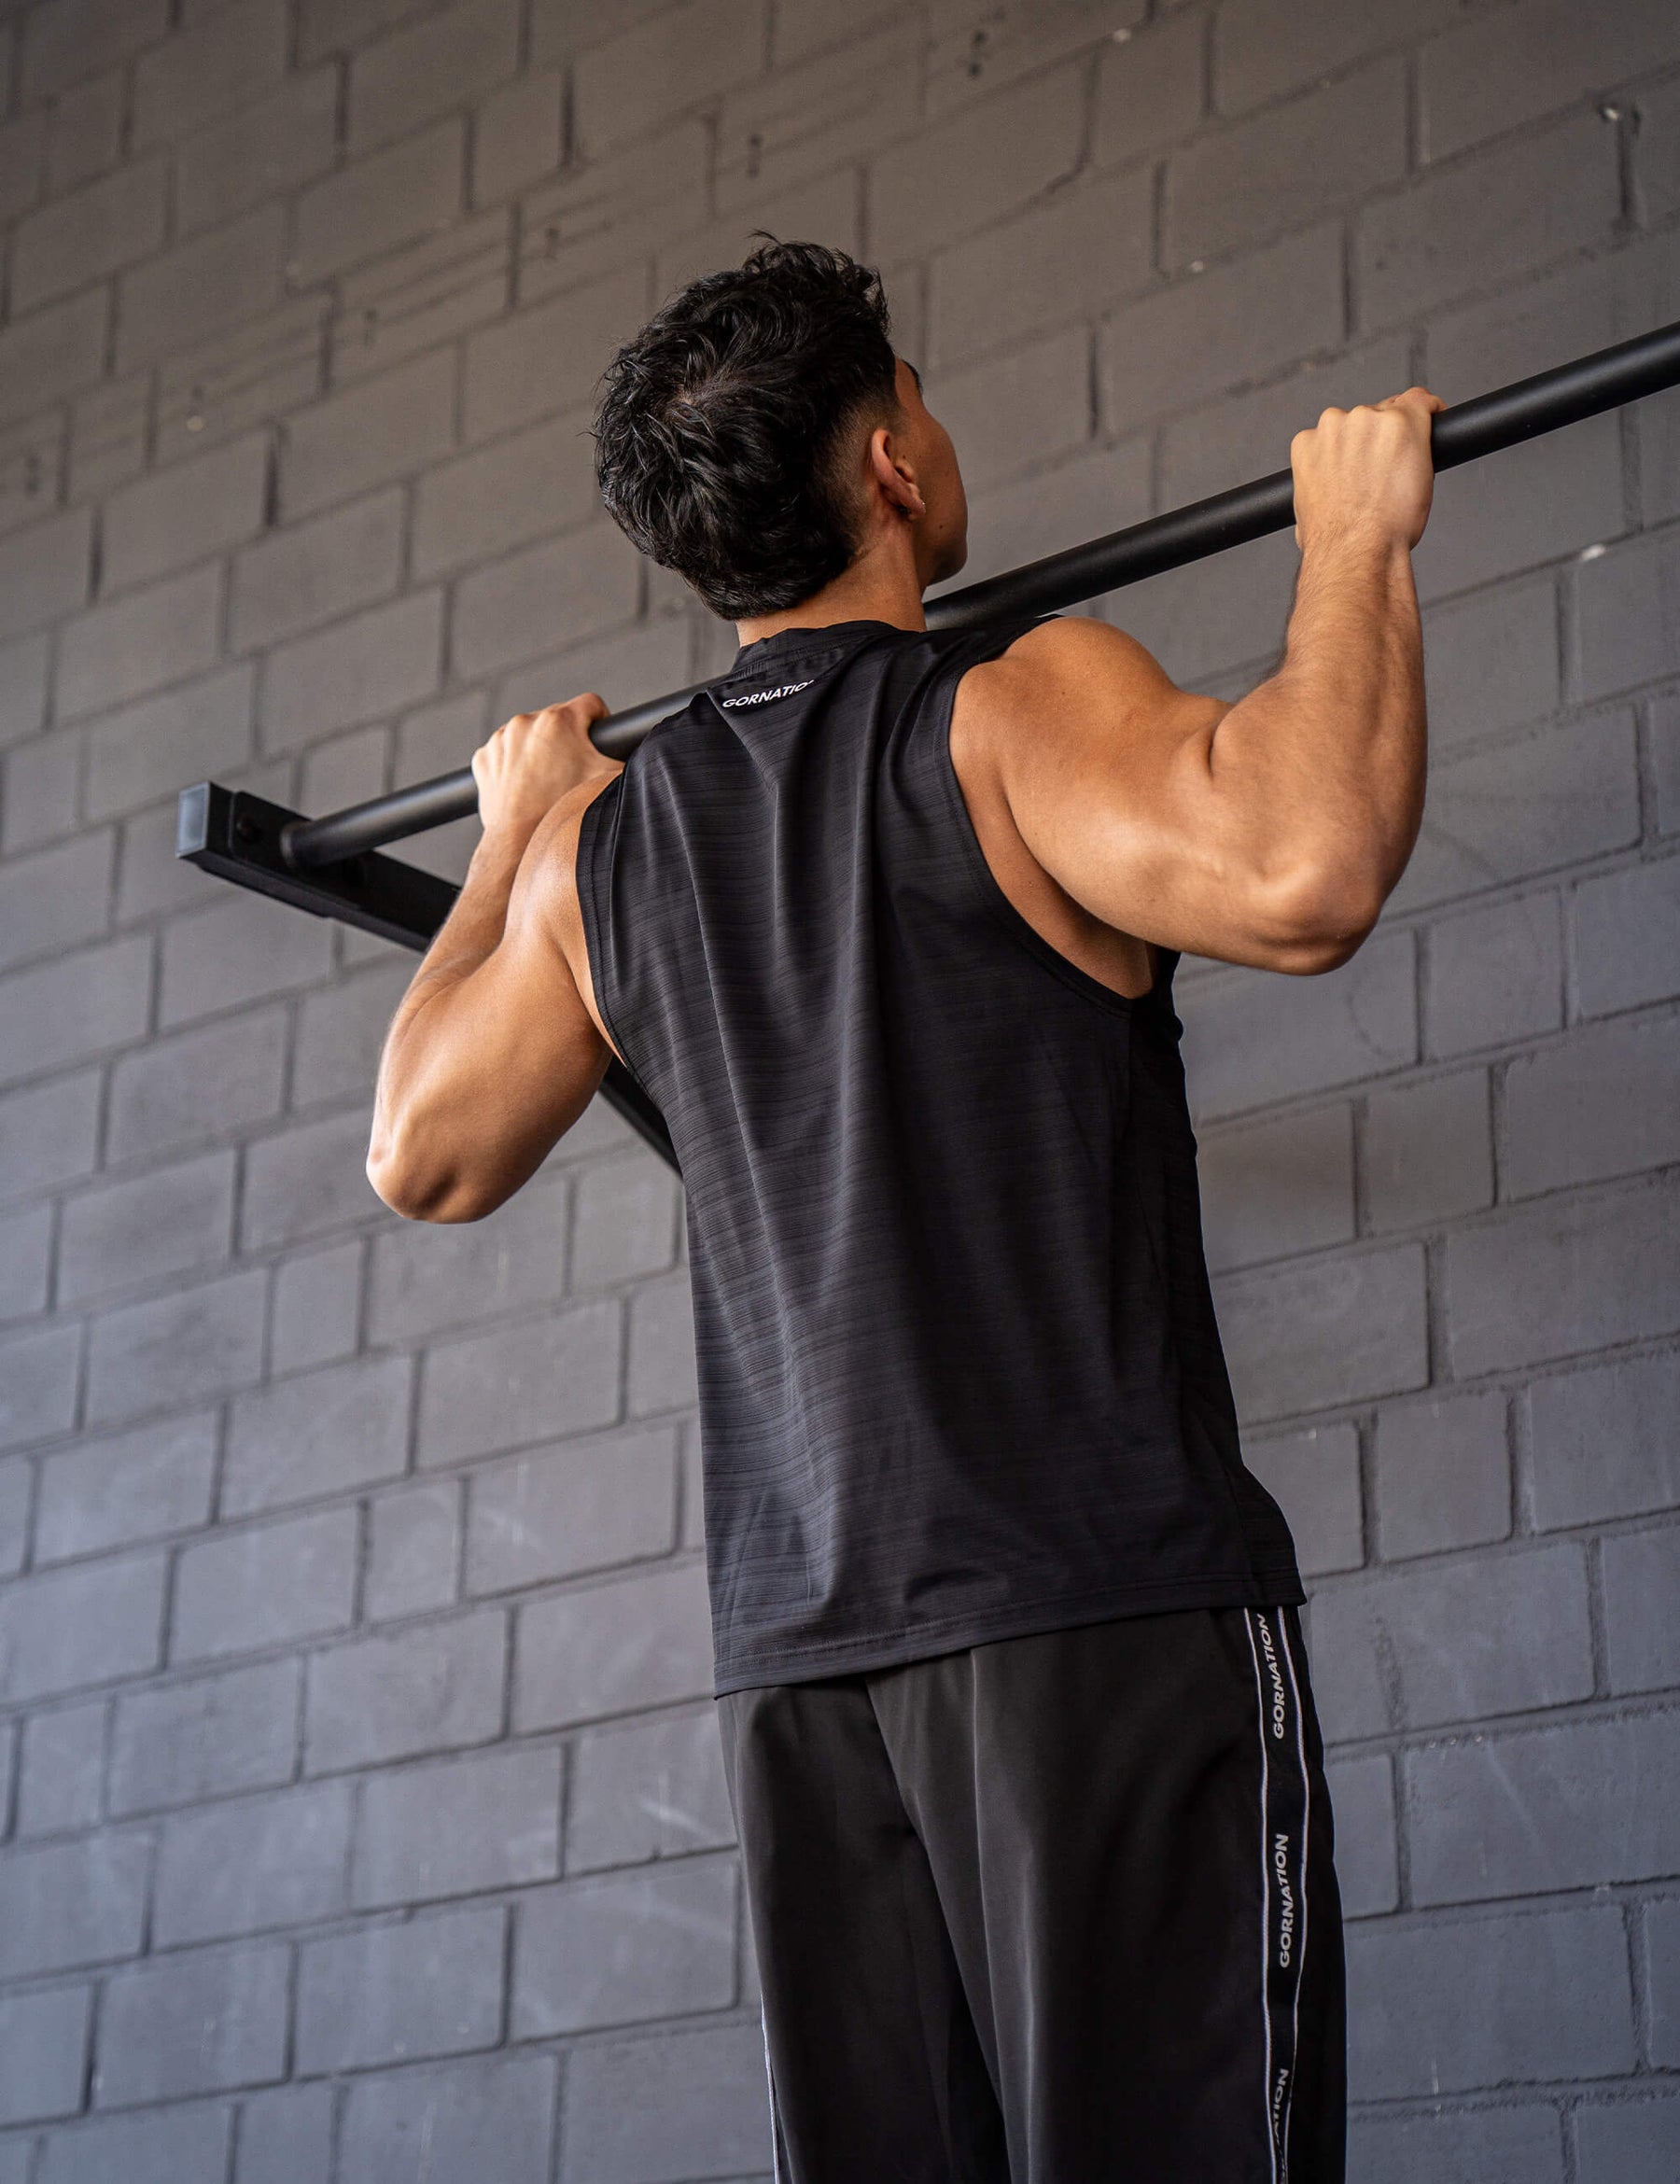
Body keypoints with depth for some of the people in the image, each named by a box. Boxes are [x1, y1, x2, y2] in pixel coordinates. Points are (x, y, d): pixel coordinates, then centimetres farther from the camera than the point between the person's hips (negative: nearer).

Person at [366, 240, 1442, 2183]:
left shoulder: (603, 838, 11)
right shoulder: (1018, 708, -7)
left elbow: (423, 1152, 23)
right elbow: (1297, 868, -26)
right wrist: (1354, 538, -12)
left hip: (798, 1655, 6)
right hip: (1103, 1598, -6)